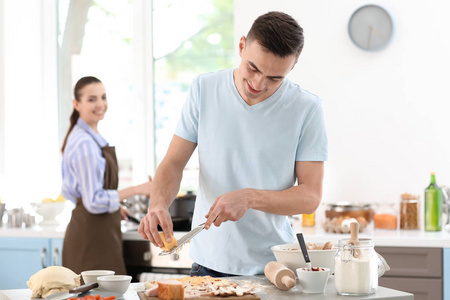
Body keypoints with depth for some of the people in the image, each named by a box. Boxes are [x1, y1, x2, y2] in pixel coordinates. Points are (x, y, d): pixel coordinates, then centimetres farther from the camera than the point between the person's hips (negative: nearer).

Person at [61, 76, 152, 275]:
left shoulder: (91, 137, 13)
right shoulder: (85, 143, -18)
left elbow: (68, 191, 23)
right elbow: (94, 202, -20)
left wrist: (114, 205, 28)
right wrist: (135, 190, -17)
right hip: (92, 235, -10)